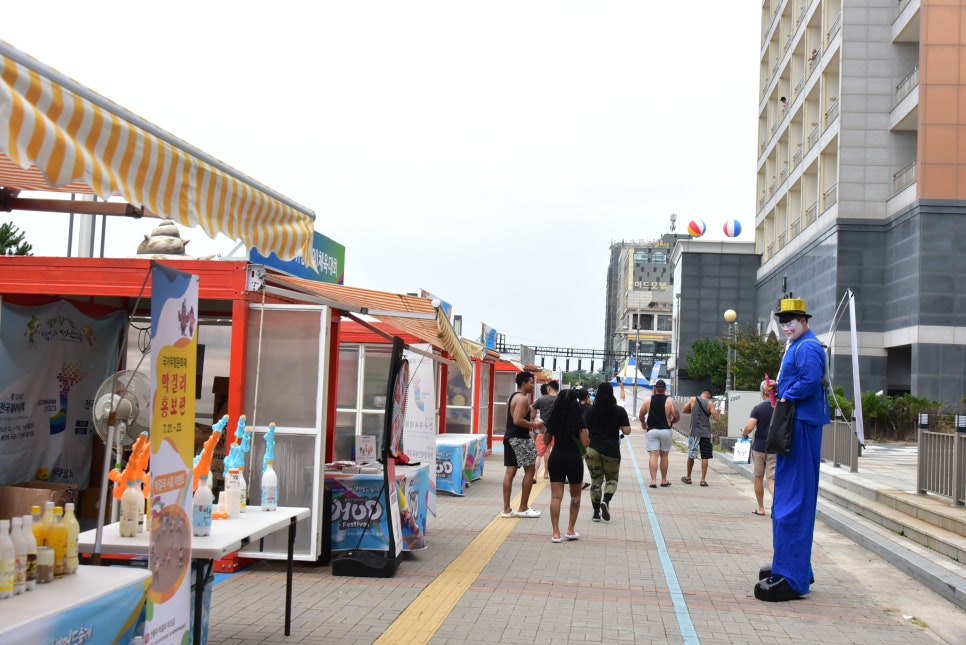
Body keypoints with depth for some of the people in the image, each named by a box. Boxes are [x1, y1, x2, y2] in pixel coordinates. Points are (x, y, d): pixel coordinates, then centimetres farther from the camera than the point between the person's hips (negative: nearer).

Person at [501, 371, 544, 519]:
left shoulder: (512, 397, 17)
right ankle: (523, 508, 4)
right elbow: (517, 420, -24)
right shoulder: (523, 399, -14)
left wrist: (530, 425, 19)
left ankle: (507, 509, 6)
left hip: (509, 437, 9)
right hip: (520, 439, -9)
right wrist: (534, 425, -12)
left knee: (510, 472, 7)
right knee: (530, 471, 0)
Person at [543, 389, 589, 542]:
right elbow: (585, 443, -8)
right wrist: (586, 434, 10)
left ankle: (556, 533, -3)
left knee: (556, 496, 1)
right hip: (573, 458, -2)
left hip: (556, 457, 2)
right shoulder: (579, 420, -7)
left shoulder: (553, 418, 2)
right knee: (575, 495, 16)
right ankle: (570, 530, 17)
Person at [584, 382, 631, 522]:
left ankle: (596, 513, 7)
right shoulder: (619, 411, -4)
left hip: (593, 449, 1)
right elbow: (627, 431, -7)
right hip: (612, 450, -1)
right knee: (612, 479, 15)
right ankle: (606, 500, -12)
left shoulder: (591, 410, 0)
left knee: (595, 481, 9)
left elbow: (585, 431, 1)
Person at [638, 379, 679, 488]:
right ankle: (664, 480, 20)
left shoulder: (648, 400, 0)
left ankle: (653, 480, -12)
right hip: (665, 431, 0)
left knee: (653, 455, -2)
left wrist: (643, 423, 29)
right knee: (664, 455, 11)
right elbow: (676, 416, -8)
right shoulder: (669, 401, -4)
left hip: (651, 430, 0)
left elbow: (641, 416, 8)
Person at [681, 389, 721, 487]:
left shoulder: (693, 400, 1)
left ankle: (688, 477, 22)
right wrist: (718, 412, 15)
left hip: (695, 432, 1)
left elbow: (684, 411, 11)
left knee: (691, 455, 12)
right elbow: (716, 418, -5)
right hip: (706, 433, -1)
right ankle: (703, 479, 2)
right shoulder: (709, 403, -3)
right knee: (705, 457, 3)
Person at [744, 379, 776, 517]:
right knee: (772, 479, -2)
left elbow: (749, 427, -18)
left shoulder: (758, 409, -9)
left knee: (758, 478, 14)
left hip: (759, 447, -1)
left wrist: (744, 433, 1)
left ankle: (761, 508, 22)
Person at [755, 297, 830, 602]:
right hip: (793, 425, 11)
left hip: (801, 425, -11)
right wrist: (780, 393, 6)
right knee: (788, 498, 16)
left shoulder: (807, 347, -11)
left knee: (793, 500, -11)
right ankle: (796, 567, 26)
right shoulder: (795, 347, 20)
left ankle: (791, 578, -10)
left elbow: (811, 381, -25)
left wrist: (786, 398, -14)